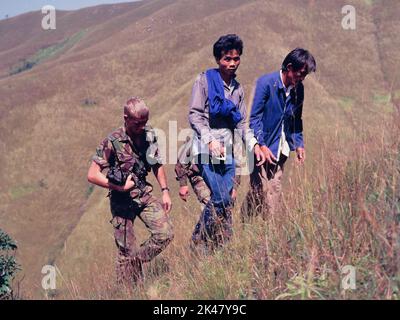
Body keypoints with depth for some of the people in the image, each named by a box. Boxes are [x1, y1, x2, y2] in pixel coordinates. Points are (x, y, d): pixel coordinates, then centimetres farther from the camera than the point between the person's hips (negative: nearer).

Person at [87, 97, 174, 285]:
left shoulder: (149, 135, -1)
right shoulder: (112, 142, -16)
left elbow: (157, 165, 15)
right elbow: (92, 175, -16)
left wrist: (165, 191, 9)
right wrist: (120, 187, -19)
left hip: (144, 194, 5)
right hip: (122, 200, -5)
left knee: (165, 233, -7)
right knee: (127, 251, 0)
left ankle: (136, 261, 18)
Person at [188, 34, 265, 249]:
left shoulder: (237, 88, 16)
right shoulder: (204, 80, -1)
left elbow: (241, 122, 18)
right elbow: (194, 115, -7)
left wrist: (253, 145, 3)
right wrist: (210, 140, -17)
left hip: (228, 151, 6)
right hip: (207, 150, -6)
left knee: (226, 201, 2)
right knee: (221, 199, -13)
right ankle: (198, 243, 1)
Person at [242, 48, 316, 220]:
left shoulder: (298, 89, 6)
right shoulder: (266, 82, -14)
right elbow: (254, 117, -14)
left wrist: (298, 144, 9)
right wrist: (262, 146, -20)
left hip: (280, 150, 6)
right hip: (263, 148, -6)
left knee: (257, 191, 10)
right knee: (271, 195, -7)